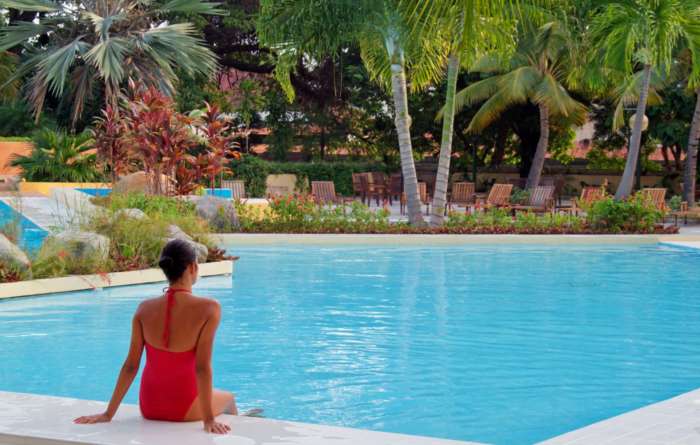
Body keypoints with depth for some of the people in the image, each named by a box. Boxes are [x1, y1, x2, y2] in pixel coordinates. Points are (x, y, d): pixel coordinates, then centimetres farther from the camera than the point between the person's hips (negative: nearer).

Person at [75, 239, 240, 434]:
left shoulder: (145, 308, -9)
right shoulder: (208, 308, -20)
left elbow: (130, 366, -7)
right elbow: (202, 367, -23)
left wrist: (108, 413, 0)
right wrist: (209, 419, -19)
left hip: (149, 408, 4)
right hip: (185, 408, -3)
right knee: (228, 398, 32)